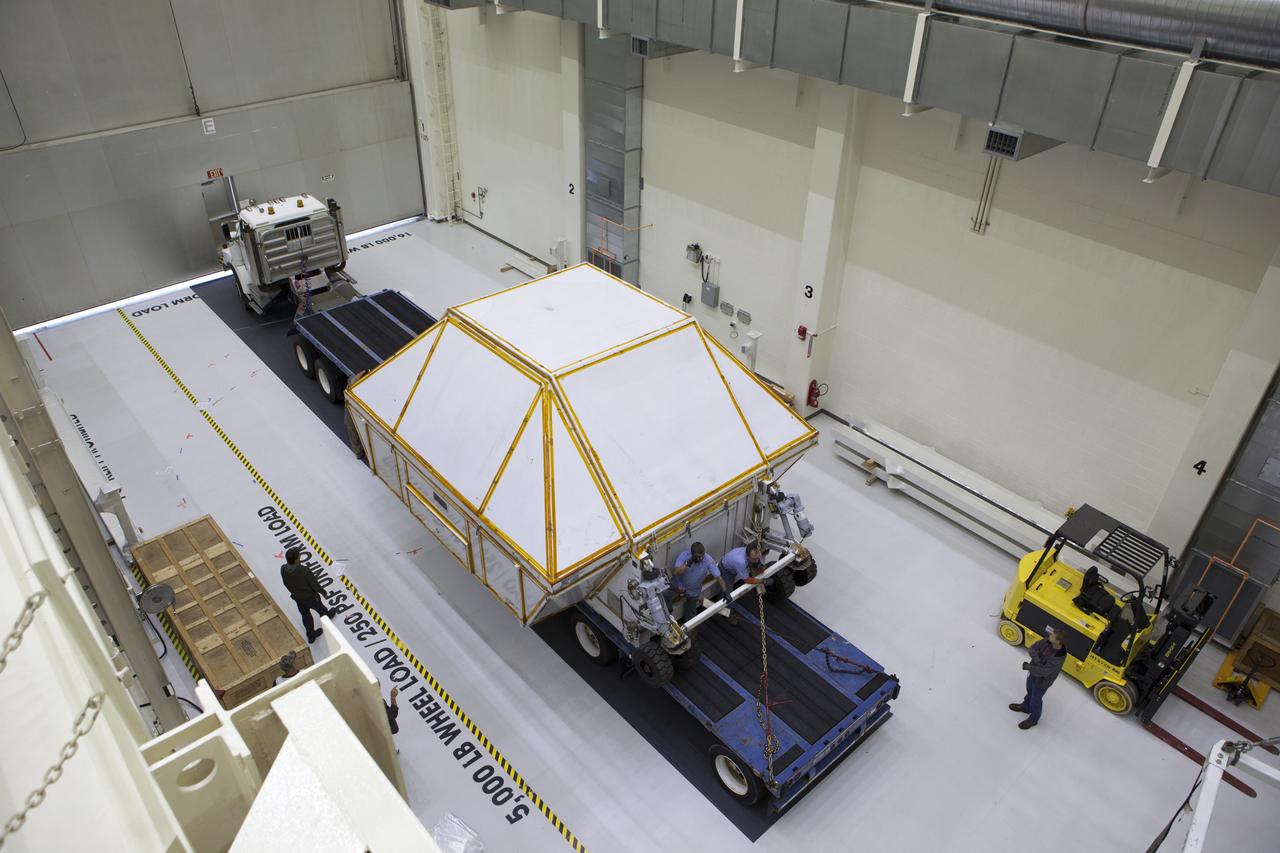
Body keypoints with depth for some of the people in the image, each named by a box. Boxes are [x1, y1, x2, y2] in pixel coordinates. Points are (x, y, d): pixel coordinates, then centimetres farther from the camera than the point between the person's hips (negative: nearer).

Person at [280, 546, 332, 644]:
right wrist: (322, 592, -3)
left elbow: (286, 584, -2)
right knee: (321, 609, 29)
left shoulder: (283, 569, -21)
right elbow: (314, 584, -23)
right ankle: (327, 616, 60)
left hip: (297, 598, 4)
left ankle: (311, 635, 44)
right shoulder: (304, 570, -39)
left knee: (305, 615, 27)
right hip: (310, 597, -4)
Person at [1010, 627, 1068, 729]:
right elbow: (1033, 648, -11)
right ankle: (1026, 707, 60)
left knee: (1035, 700, 20)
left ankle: (1033, 719, 47)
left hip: (1041, 681, -6)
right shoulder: (1048, 640, -23)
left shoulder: (1059, 657, -40)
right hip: (1033, 672, 6)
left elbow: (1043, 671, -34)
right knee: (1030, 691, 32)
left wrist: (1027, 666, -24)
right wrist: (1036, 659, -28)